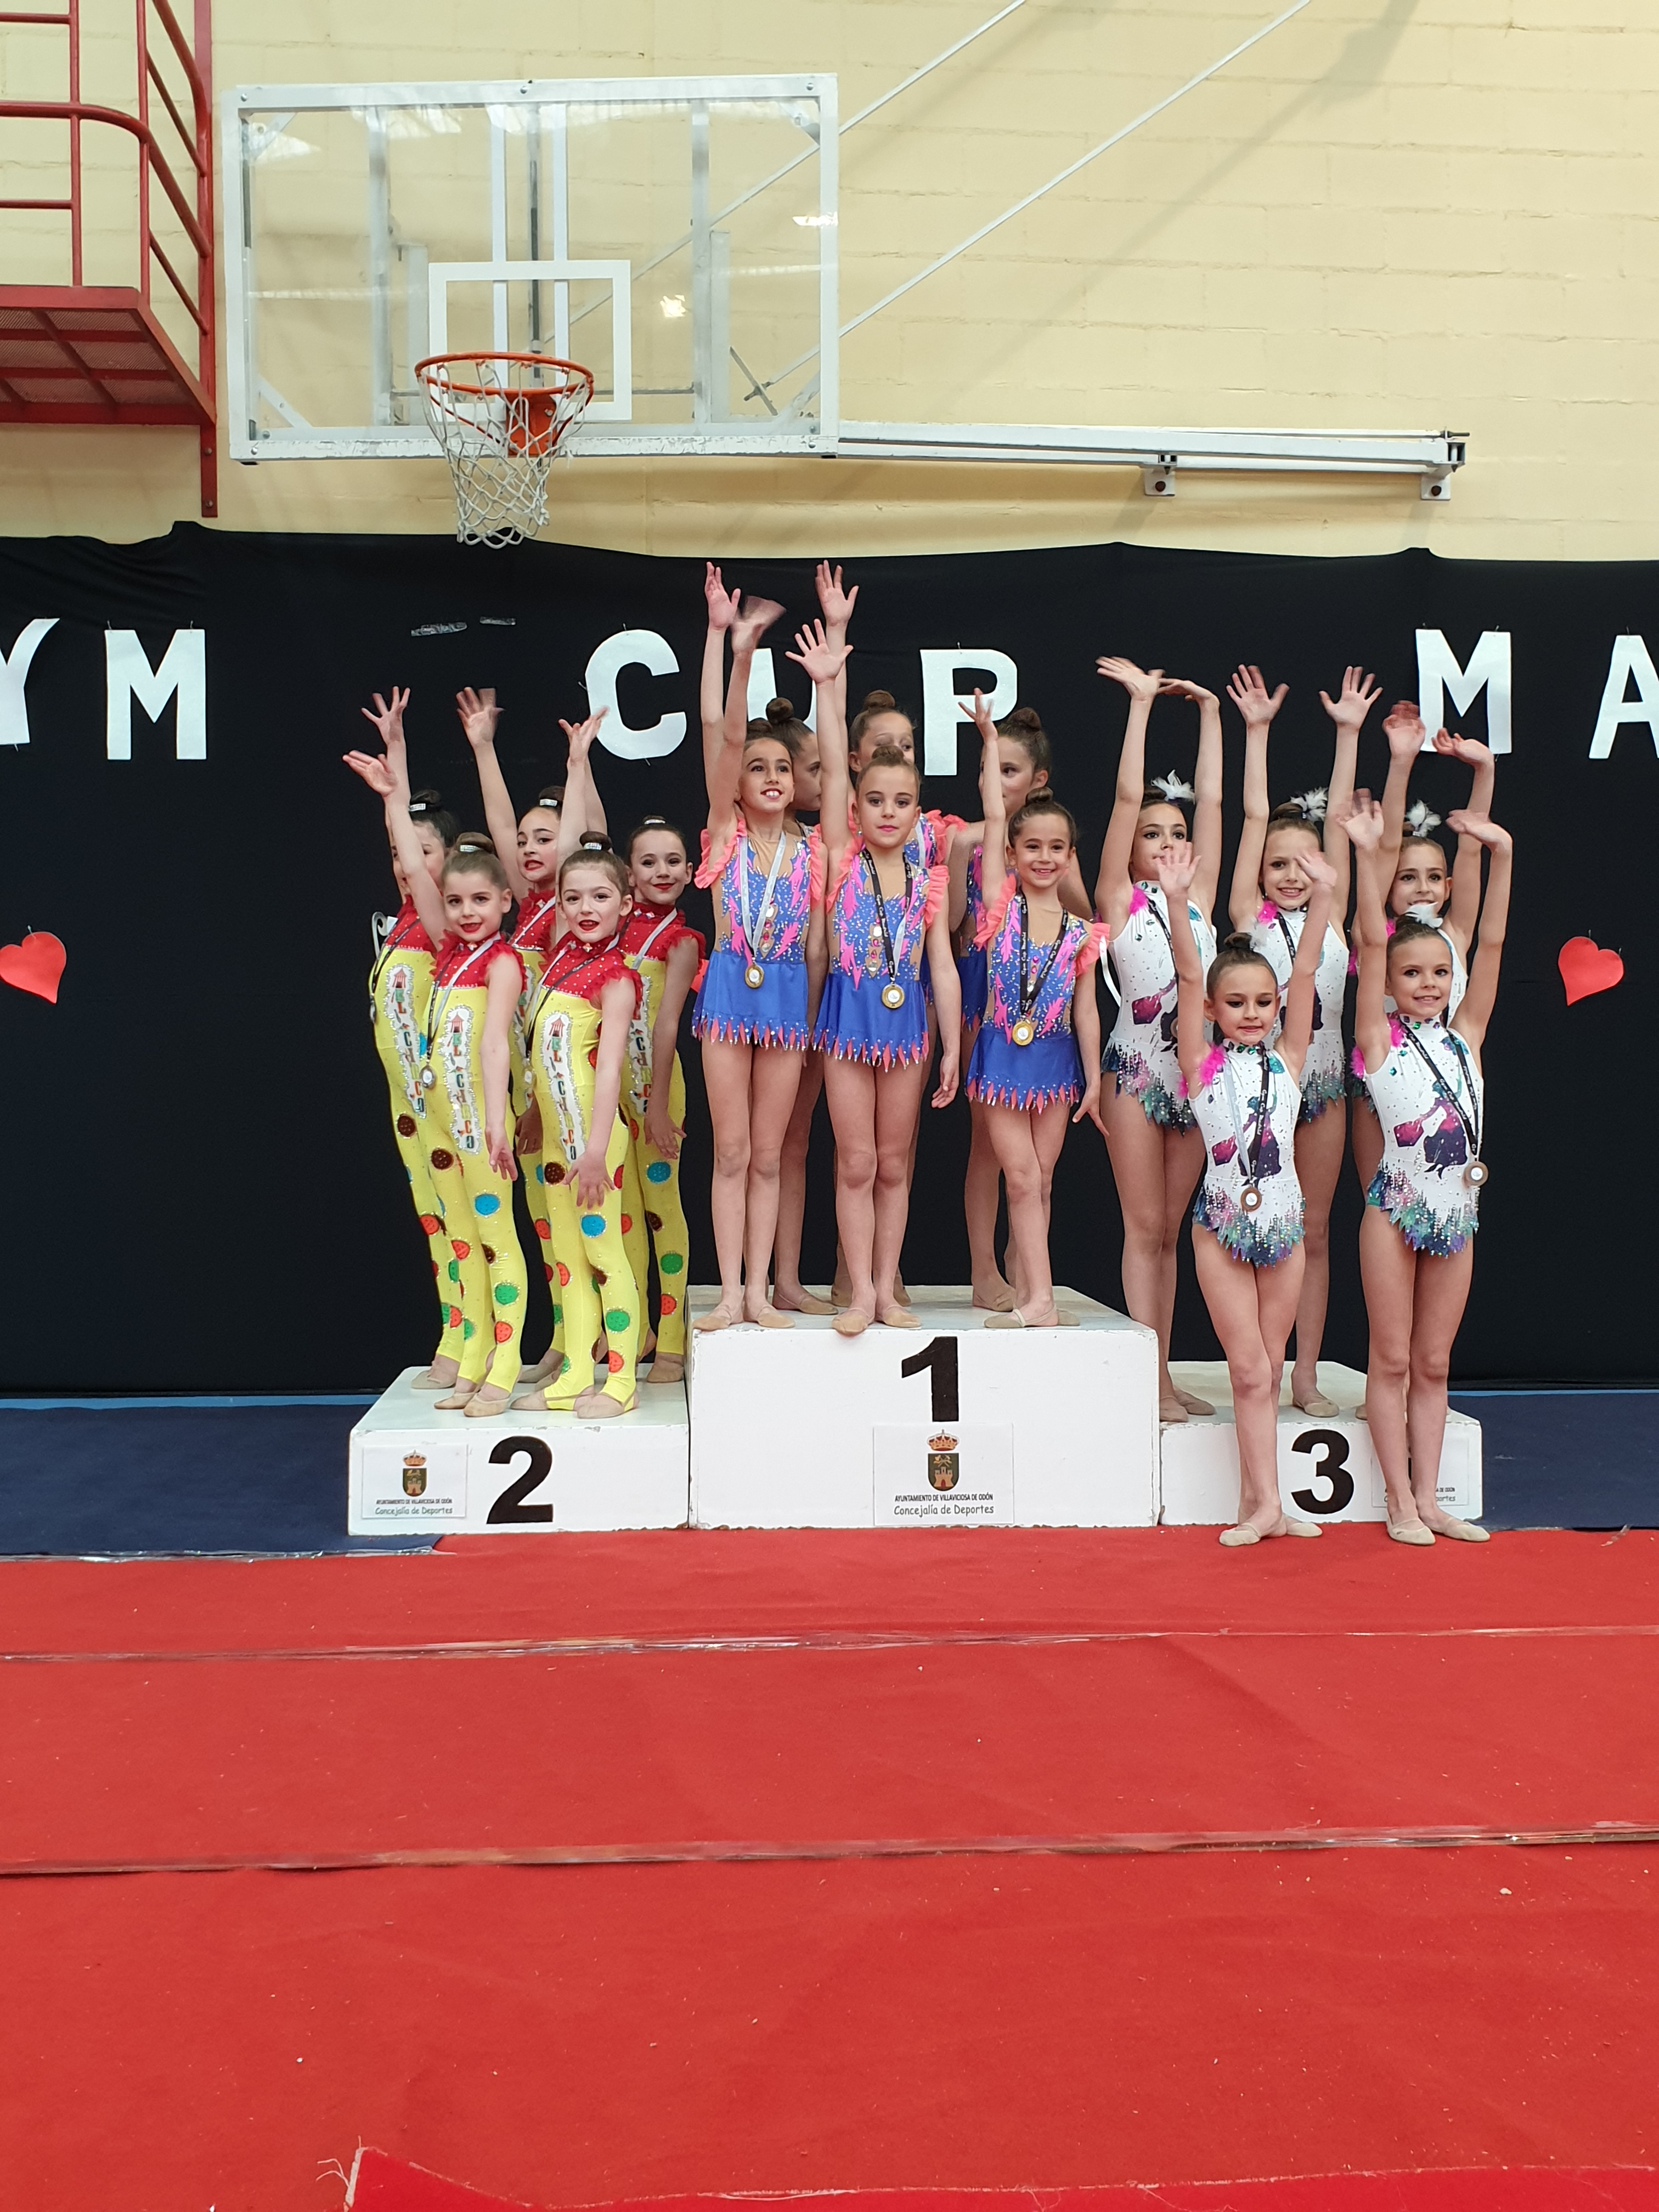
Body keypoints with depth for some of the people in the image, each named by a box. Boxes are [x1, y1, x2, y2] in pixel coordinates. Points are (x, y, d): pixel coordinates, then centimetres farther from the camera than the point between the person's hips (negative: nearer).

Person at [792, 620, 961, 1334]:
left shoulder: (929, 880, 3)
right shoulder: (843, 859, -1)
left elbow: (943, 966, 4)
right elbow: (832, 767, -9)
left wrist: (952, 1048, 1)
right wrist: (827, 685, -15)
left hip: (907, 1019, 2)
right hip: (849, 1012, -1)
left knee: (893, 1163, 9)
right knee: (856, 1162, 1)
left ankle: (887, 1288, 17)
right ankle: (861, 1292, 8)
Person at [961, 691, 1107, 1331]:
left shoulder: (1081, 932, 1)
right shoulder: (1002, 905, -3)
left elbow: (1085, 1009, 4)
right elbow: (993, 817, -7)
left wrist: (1093, 1080, 2)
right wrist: (990, 743, -5)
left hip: (1055, 1058, 2)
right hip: (1003, 1051, -2)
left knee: (1039, 1181, 7)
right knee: (1021, 1177, -5)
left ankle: (1025, 1293, 13)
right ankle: (1039, 1299, -4)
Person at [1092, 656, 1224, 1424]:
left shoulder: (1198, 896, 11)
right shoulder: (1118, 899, -1)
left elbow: (1212, 801, 9)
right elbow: (1128, 798, -7)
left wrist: (1209, 711, 10)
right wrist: (1141, 703, -6)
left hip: (1196, 1068, 5)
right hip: (1137, 1066, -5)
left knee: (1171, 1229, 9)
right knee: (1143, 1227, 0)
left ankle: (1163, 1376, 14)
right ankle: (1155, 1382, 3)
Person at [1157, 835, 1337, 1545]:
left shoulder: (1285, 1057, 4)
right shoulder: (1203, 1063, -3)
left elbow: (1305, 974, -4)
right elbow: (1189, 977, -14)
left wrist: (1322, 897, -13)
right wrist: (1177, 902, -24)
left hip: (1283, 1222, 3)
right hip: (1223, 1226, -3)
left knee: (1268, 1368, 8)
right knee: (1250, 1369, -2)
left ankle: (1253, 1500, 16)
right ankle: (1267, 1505, 3)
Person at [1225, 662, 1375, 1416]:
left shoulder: (1333, 917, 6)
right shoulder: (1251, 918, -2)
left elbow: (1337, 818, 3)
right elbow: (1255, 816, -4)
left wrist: (1349, 731, 2)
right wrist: (1257, 732, -4)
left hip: (1322, 1082, 3)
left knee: (1313, 1230, 8)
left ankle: (1305, 1375, 15)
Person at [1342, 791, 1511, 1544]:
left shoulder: (1464, 1035, 9)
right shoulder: (1379, 1038, -2)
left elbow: (1491, 944, 3)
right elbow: (1371, 942, -10)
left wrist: (1501, 853, -2)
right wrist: (1369, 856, -18)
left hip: (1458, 1209, 4)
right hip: (1396, 1206, -4)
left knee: (1434, 1362, 10)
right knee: (1391, 1357, 3)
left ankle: (1429, 1499, 17)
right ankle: (1401, 1502, 10)